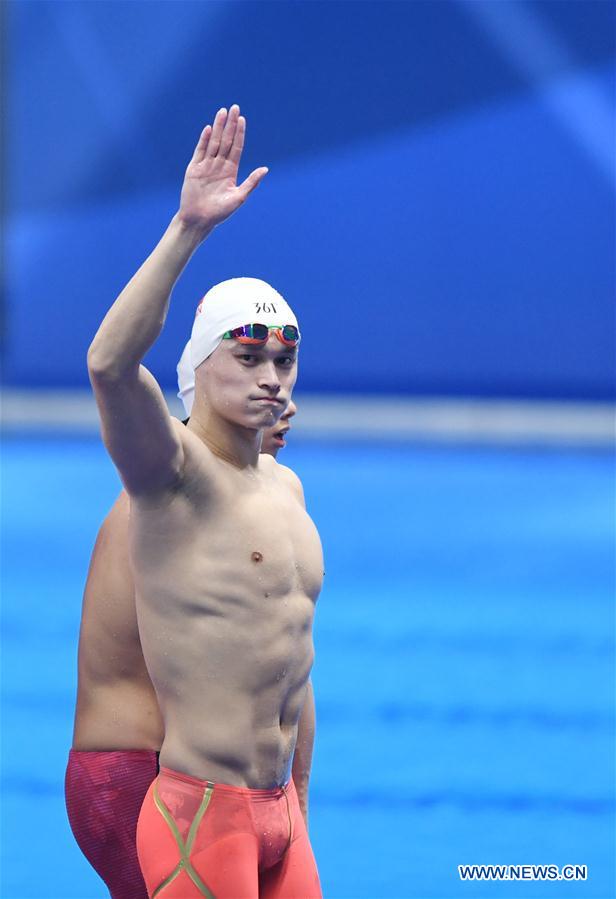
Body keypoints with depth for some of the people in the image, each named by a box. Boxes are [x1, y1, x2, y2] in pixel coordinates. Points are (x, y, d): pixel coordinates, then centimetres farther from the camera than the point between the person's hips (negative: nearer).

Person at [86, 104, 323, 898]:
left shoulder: (285, 488, 15)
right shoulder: (171, 473, -9)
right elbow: (108, 363, -31)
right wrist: (187, 231, -36)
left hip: (277, 814, 8)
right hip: (200, 811, -8)